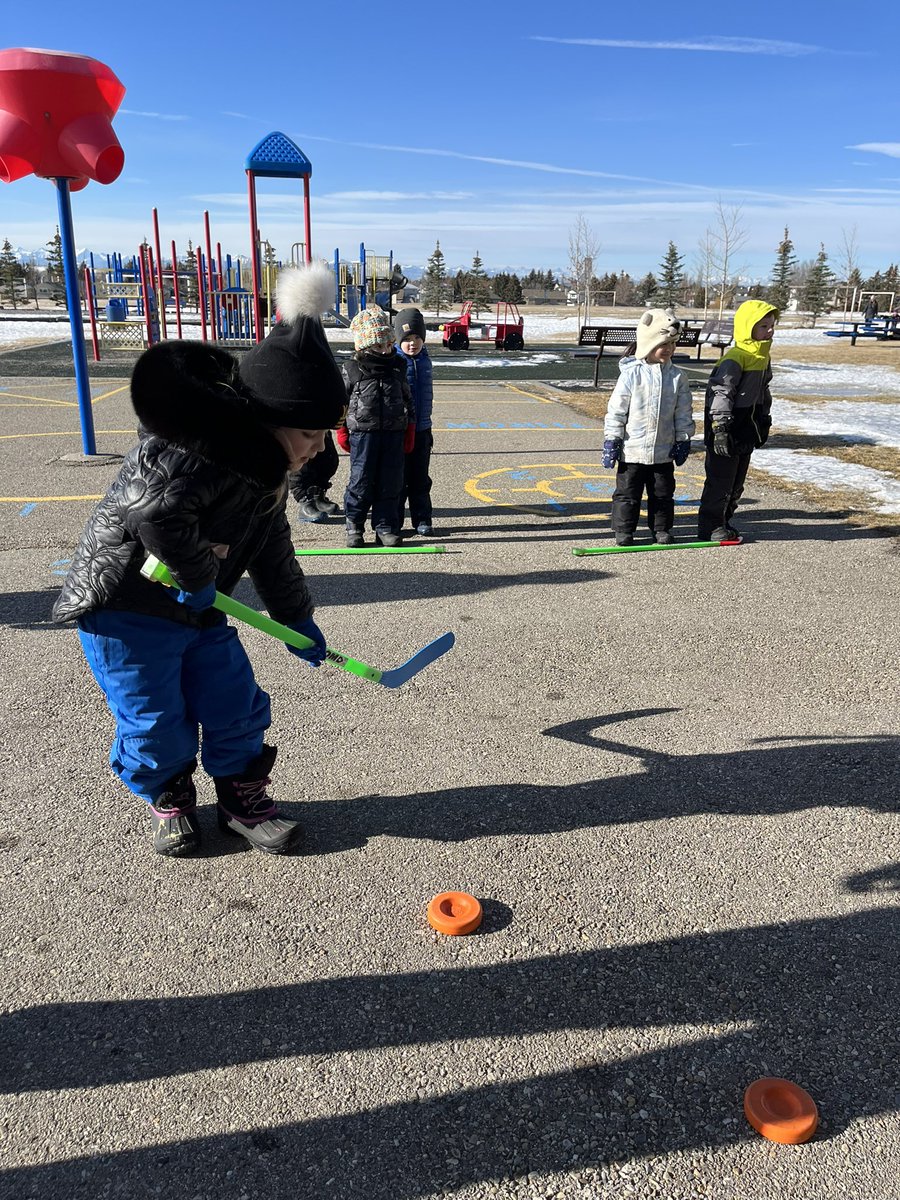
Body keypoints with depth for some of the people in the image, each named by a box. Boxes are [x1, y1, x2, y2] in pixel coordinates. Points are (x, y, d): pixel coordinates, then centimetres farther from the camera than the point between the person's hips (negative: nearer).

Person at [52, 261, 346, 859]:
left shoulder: (267, 467, 4)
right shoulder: (201, 446, -27)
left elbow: (273, 548, 14)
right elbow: (153, 508, -41)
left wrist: (297, 619, 19)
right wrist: (198, 575, -24)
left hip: (198, 607, 8)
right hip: (124, 606, -8)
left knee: (236, 703, 9)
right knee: (155, 721, 6)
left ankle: (242, 795, 29)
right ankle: (167, 798, 32)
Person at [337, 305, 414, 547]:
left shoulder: (398, 366, 9)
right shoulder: (351, 370, -2)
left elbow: (407, 400, 15)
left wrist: (409, 431, 13)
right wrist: (342, 432, 3)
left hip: (394, 433, 3)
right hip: (363, 433, -3)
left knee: (391, 482, 4)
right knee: (361, 482, 0)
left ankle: (385, 527, 14)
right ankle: (354, 527, 14)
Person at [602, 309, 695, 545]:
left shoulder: (676, 377, 1)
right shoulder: (631, 374, -9)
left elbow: (683, 411, 7)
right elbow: (616, 410, -8)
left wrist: (683, 440, 5)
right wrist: (611, 441, -8)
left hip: (664, 451, 3)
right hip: (632, 449, -3)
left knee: (663, 493, 13)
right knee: (627, 493, 6)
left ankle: (662, 529, 26)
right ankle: (623, 531, 18)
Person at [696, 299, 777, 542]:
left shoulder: (763, 358, 12)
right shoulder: (735, 358, -18)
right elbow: (720, 392, -23)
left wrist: (763, 425, 25)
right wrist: (720, 428, -28)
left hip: (747, 432, 9)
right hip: (726, 430, -9)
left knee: (737, 482, 15)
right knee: (720, 479, -3)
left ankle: (724, 521, 27)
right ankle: (710, 526, 6)